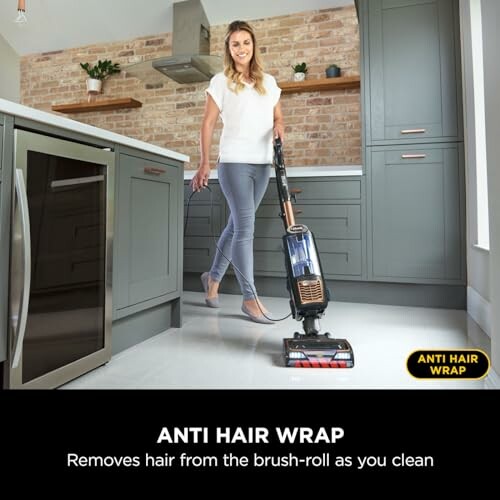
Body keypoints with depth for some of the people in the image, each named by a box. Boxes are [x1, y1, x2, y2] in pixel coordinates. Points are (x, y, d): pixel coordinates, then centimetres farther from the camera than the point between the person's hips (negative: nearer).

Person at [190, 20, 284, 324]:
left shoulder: (268, 82, 16)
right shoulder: (221, 82, 4)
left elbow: (278, 116, 19)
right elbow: (208, 124, -1)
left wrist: (279, 126, -6)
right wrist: (205, 164, -9)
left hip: (263, 164, 5)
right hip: (234, 162, -5)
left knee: (237, 225, 10)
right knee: (246, 228, -10)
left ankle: (213, 277, 28)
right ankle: (250, 298, -4)